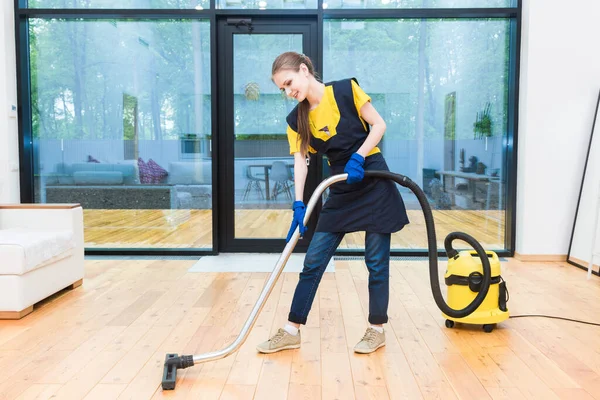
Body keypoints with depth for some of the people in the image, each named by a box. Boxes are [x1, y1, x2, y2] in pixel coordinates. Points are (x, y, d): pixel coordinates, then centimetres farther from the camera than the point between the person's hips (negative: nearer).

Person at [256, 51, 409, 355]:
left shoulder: (345, 90, -9)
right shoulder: (297, 119, 1)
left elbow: (379, 125, -6)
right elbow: (300, 161, -7)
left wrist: (358, 157, -19)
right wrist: (299, 204, -19)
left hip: (374, 184, -4)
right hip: (340, 192, 4)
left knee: (376, 262, 3)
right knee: (313, 262, 3)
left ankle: (377, 329, 19)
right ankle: (292, 331, 12)